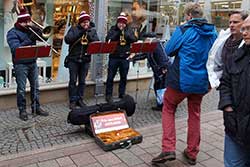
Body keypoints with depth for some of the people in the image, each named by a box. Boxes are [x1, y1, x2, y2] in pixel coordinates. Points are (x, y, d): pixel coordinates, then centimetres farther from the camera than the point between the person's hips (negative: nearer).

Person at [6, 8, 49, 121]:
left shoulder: (30, 30, 11)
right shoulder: (12, 33, -6)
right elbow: (15, 48, -20)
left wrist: (35, 29, -10)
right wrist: (30, 40, -27)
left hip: (33, 63, 6)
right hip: (20, 64, -5)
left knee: (35, 87, 9)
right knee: (21, 89, 0)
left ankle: (36, 108, 20)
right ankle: (22, 111, 11)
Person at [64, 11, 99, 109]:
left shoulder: (92, 31, 8)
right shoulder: (73, 29, 2)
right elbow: (67, 39, -14)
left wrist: (88, 35, -18)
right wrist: (80, 32, -17)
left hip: (85, 60, 2)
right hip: (73, 59, -2)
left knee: (82, 81, 9)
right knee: (73, 81, 0)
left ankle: (79, 99, 20)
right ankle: (72, 101, 9)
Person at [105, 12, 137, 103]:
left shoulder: (129, 30, 10)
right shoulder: (113, 29, 4)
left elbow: (134, 39, -4)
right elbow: (108, 39, -11)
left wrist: (125, 32, -13)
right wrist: (118, 32, -14)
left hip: (125, 57, 2)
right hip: (114, 57, -2)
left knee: (123, 77, 9)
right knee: (110, 77, 0)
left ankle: (122, 94, 21)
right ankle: (108, 95, 10)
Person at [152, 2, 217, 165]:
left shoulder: (183, 30, -12)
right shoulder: (213, 32, 5)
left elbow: (169, 51, -5)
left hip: (181, 79, -5)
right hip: (201, 82, 5)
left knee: (168, 109, 12)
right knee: (195, 114, 16)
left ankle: (168, 149, 2)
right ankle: (192, 153, 26)